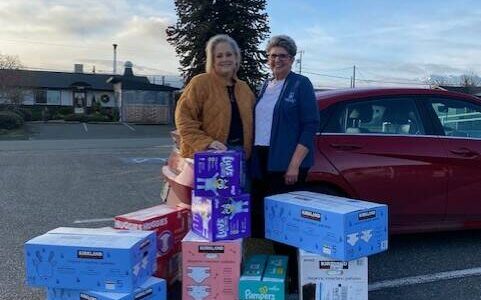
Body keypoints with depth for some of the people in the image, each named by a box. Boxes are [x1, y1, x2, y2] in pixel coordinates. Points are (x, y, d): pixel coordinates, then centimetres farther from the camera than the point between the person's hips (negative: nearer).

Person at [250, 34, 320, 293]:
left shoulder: (301, 84, -4)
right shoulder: (265, 85, 15)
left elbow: (310, 126, -10)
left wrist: (295, 164, -18)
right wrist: (252, 155, 8)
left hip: (287, 162, -6)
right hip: (261, 160, 6)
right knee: (264, 213, 9)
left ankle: (292, 274, 11)